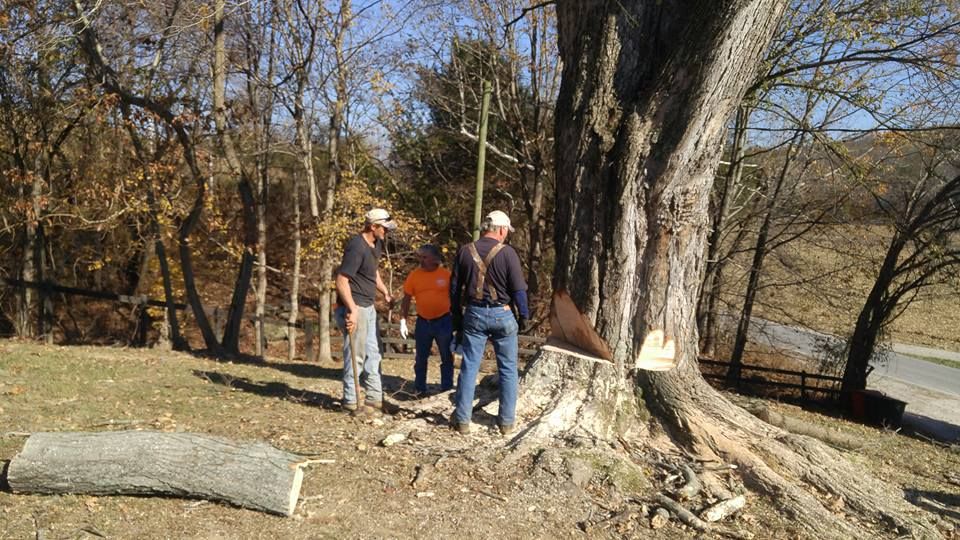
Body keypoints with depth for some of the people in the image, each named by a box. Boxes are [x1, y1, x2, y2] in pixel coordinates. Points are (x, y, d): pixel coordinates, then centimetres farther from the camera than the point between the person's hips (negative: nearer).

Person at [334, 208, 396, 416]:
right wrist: (352, 310, -29)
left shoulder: (376, 244, 9)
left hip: (368, 306, 10)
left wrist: (386, 293, 20)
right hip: (354, 308, -10)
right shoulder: (356, 247, -20)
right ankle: (351, 401, 11)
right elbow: (341, 280, -24)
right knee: (356, 355, -2)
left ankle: (375, 398, 27)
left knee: (373, 353, 16)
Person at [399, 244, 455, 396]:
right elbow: (406, 300, 3)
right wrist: (403, 322, 0)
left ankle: (447, 388, 21)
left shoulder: (446, 274, -6)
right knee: (421, 358, 11)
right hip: (423, 322, 2)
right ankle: (419, 388, 24)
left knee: (446, 357, 9)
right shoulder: (414, 275, -2)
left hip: (444, 321, -2)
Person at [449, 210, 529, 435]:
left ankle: (462, 419, 14)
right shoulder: (507, 253, -11)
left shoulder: (465, 251, 1)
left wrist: (457, 317, 16)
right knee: (508, 369, 10)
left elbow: (454, 287, 6)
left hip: (474, 314, 3)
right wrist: (524, 315, 6)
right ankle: (507, 420, 16)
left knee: (469, 367, 9)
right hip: (502, 315, -2)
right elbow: (519, 289, -8)